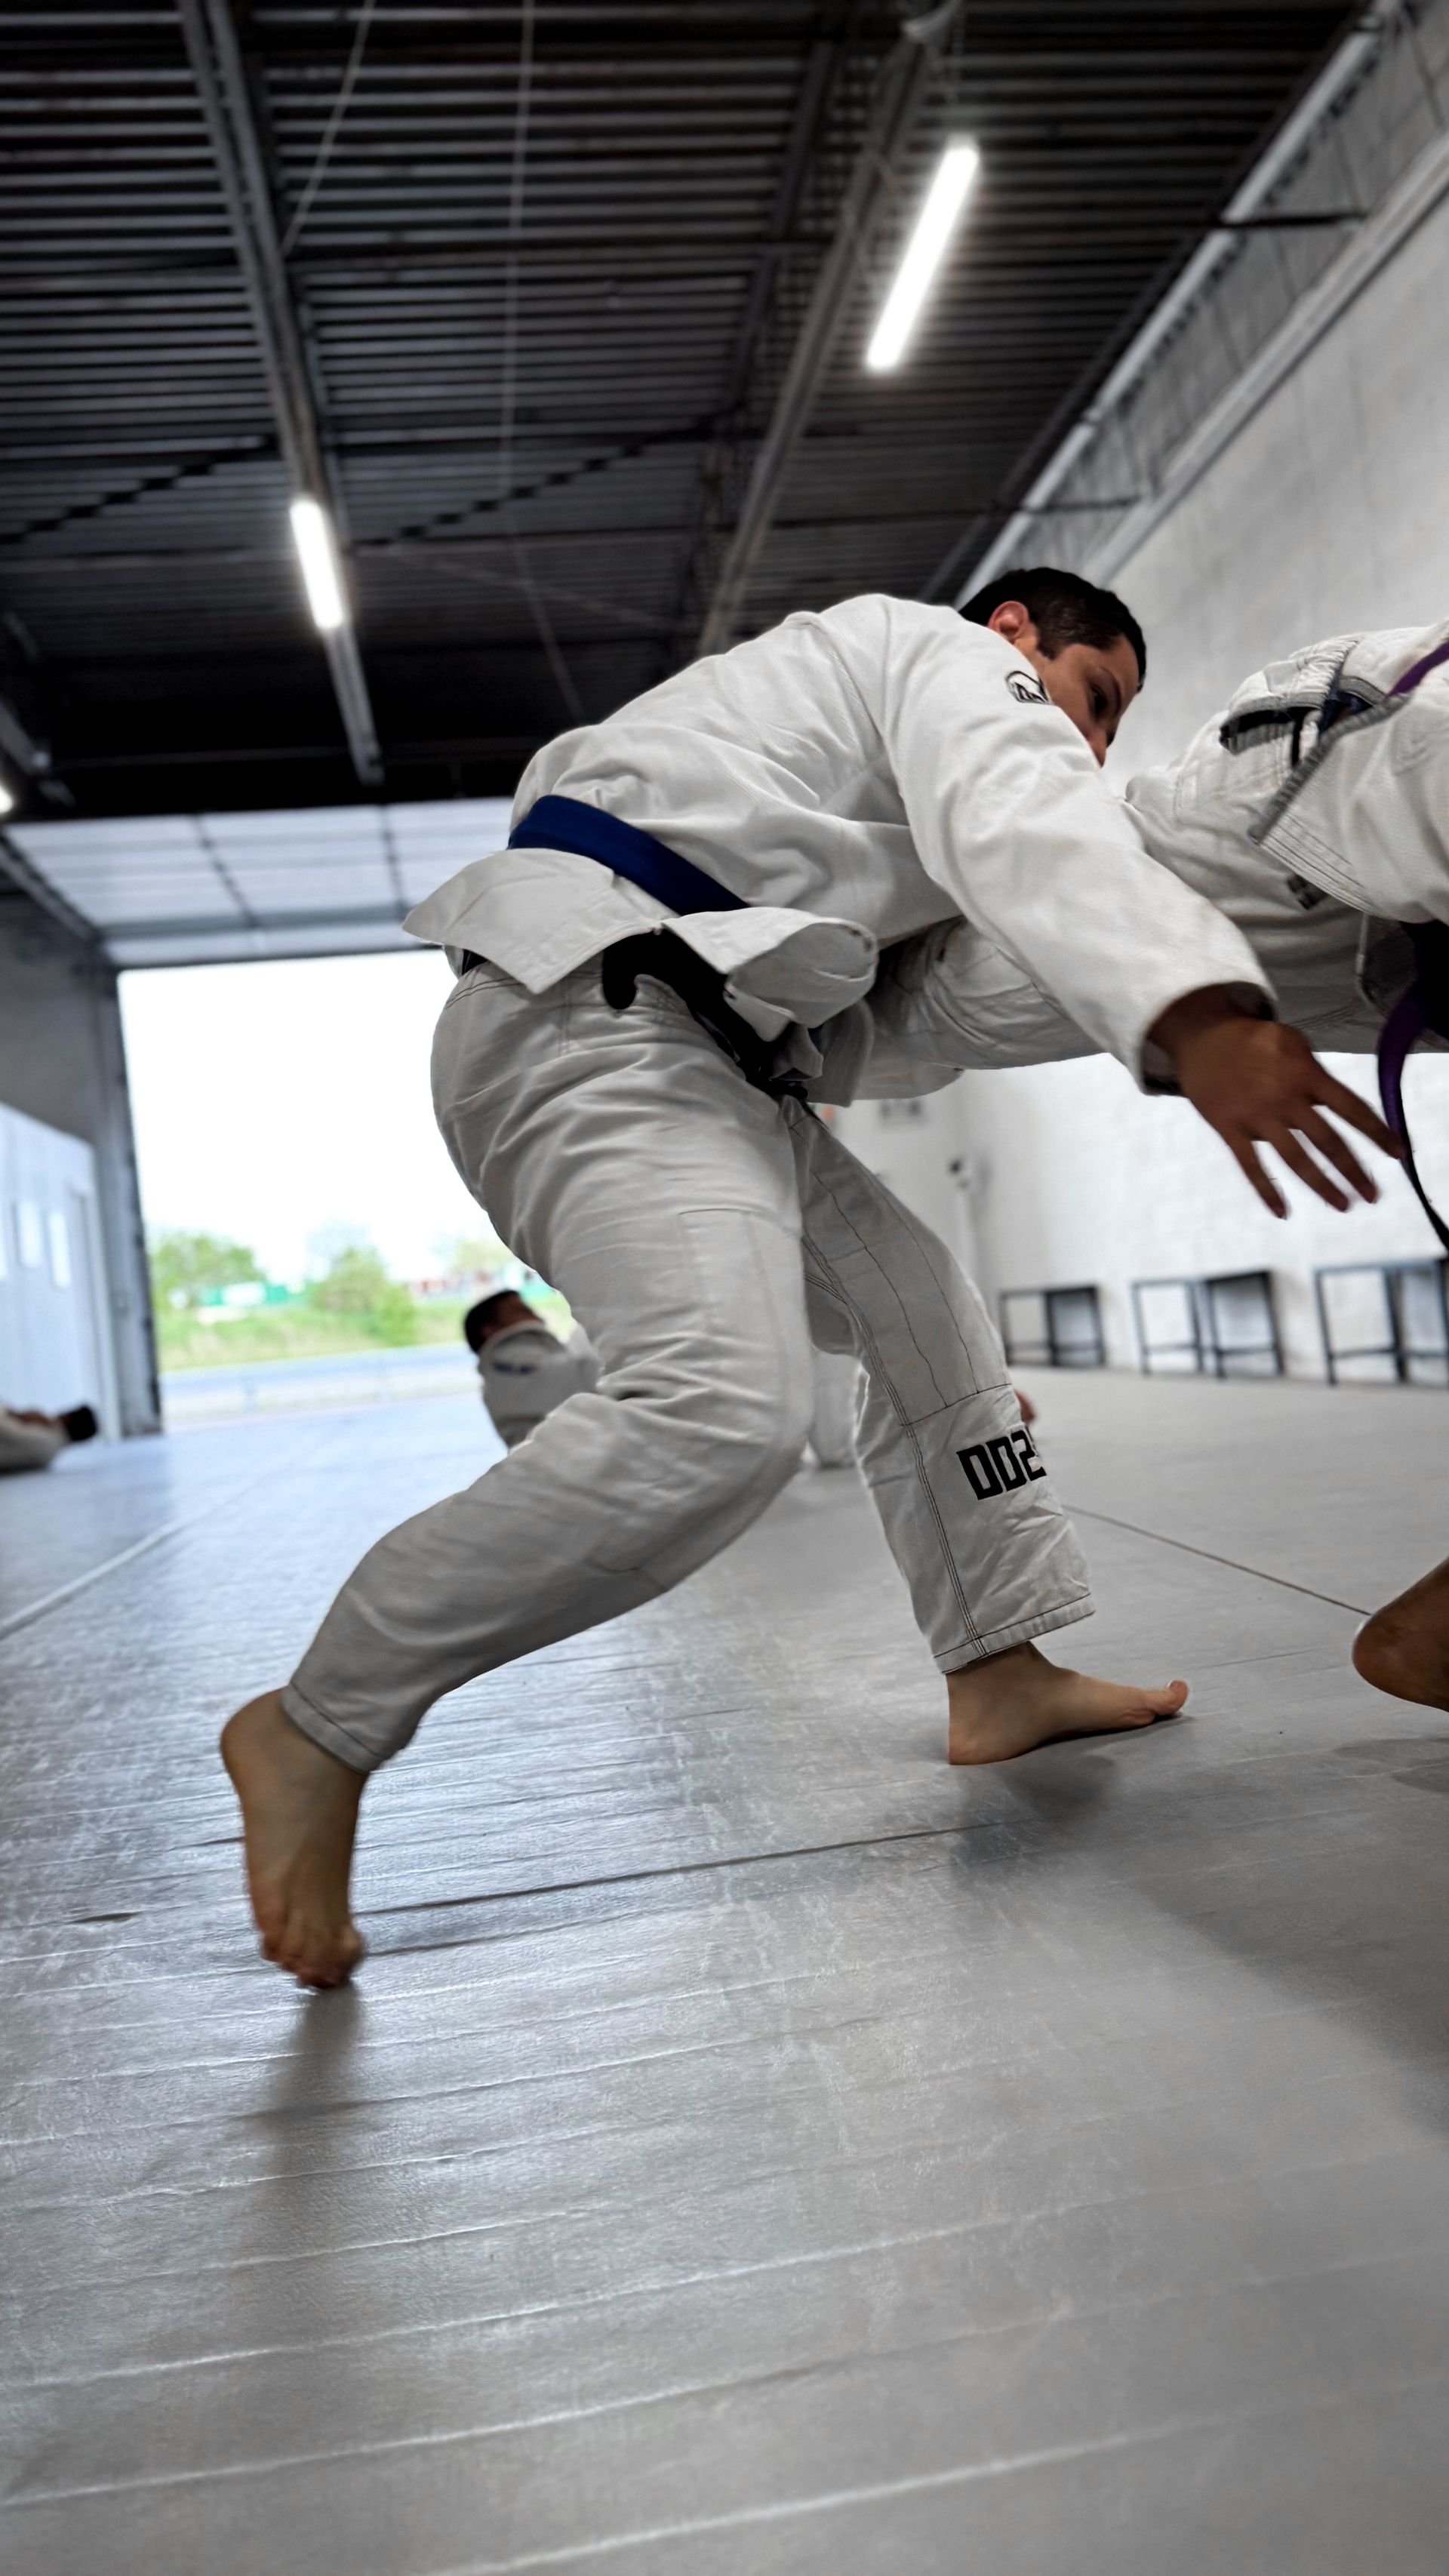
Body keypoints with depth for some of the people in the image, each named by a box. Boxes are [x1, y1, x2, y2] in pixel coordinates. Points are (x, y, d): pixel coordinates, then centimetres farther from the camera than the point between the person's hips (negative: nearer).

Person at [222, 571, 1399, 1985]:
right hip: (587, 1016, -11)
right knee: (722, 1410, -30)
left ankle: (1002, 1675, 21)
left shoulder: (858, 683, 32)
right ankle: (316, 1731, -19)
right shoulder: (952, 657, 2)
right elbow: (1027, 823, -23)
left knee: (922, 1312, 14)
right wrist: (1201, 1020, -40)